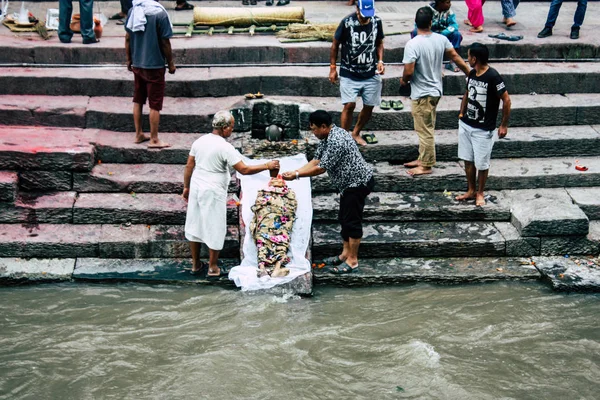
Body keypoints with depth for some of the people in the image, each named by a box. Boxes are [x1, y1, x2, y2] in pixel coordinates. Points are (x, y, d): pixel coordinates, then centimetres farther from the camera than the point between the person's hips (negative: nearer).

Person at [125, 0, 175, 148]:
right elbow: (165, 43, -13)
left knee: (138, 101, 16)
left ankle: (139, 134, 24)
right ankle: (154, 140, 8)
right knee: (155, 104, 3)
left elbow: (127, 38, 6)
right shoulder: (160, 13, -16)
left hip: (137, 65, 6)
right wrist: (171, 64, -1)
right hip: (155, 65, -6)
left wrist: (129, 60, 17)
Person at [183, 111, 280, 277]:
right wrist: (267, 166, -11)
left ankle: (196, 264, 26)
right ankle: (213, 268, 16)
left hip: (196, 188, 7)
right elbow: (244, 170, -20)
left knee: (194, 225, 15)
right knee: (215, 229, 6)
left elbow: (189, 167, 8)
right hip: (213, 193, -7)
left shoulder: (199, 141, 2)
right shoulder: (225, 147, -18)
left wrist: (186, 187, 19)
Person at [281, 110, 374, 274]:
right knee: (344, 219, 17)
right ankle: (346, 254, 27)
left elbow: (321, 168, -24)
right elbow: (315, 161, 8)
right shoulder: (327, 137, 7)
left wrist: (296, 175, -17)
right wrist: (294, 172, -3)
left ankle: (352, 260, 4)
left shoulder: (335, 141, -27)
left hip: (358, 183, -11)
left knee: (352, 220, -4)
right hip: (349, 183, 11)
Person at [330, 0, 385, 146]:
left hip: (371, 74, 4)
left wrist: (380, 61, -3)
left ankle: (356, 133, 31)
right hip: (349, 74, -4)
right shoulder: (347, 23, -14)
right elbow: (335, 45, -3)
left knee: (369, 106, 8)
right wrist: (333, 67, -2)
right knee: (349, 105, -15)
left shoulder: (376, 21, -3)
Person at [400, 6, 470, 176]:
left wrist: (403, 80, 0)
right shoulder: (441, 39, -3)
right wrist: (470, 74, 19)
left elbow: (408, 72, -23)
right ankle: (423, 159, 32)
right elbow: (456, 57, 7)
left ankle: (426, 166, 12)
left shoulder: (413, 44, -23)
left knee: (425, 130, 3)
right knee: (426, 128, 20)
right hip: (435, 90, 7)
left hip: (422, 94, -7)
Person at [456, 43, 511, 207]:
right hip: (466, 125, 7)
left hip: (483, 130, -7)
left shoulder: (493, 77, -20)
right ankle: (471, 190, 28)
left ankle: (480, 193, 21)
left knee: (481, 164, 4)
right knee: (468, 160, 14)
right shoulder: (472, 74, 3)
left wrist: (504, 125, -11)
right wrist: (461, 113, 13)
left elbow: (506, 100, -15)